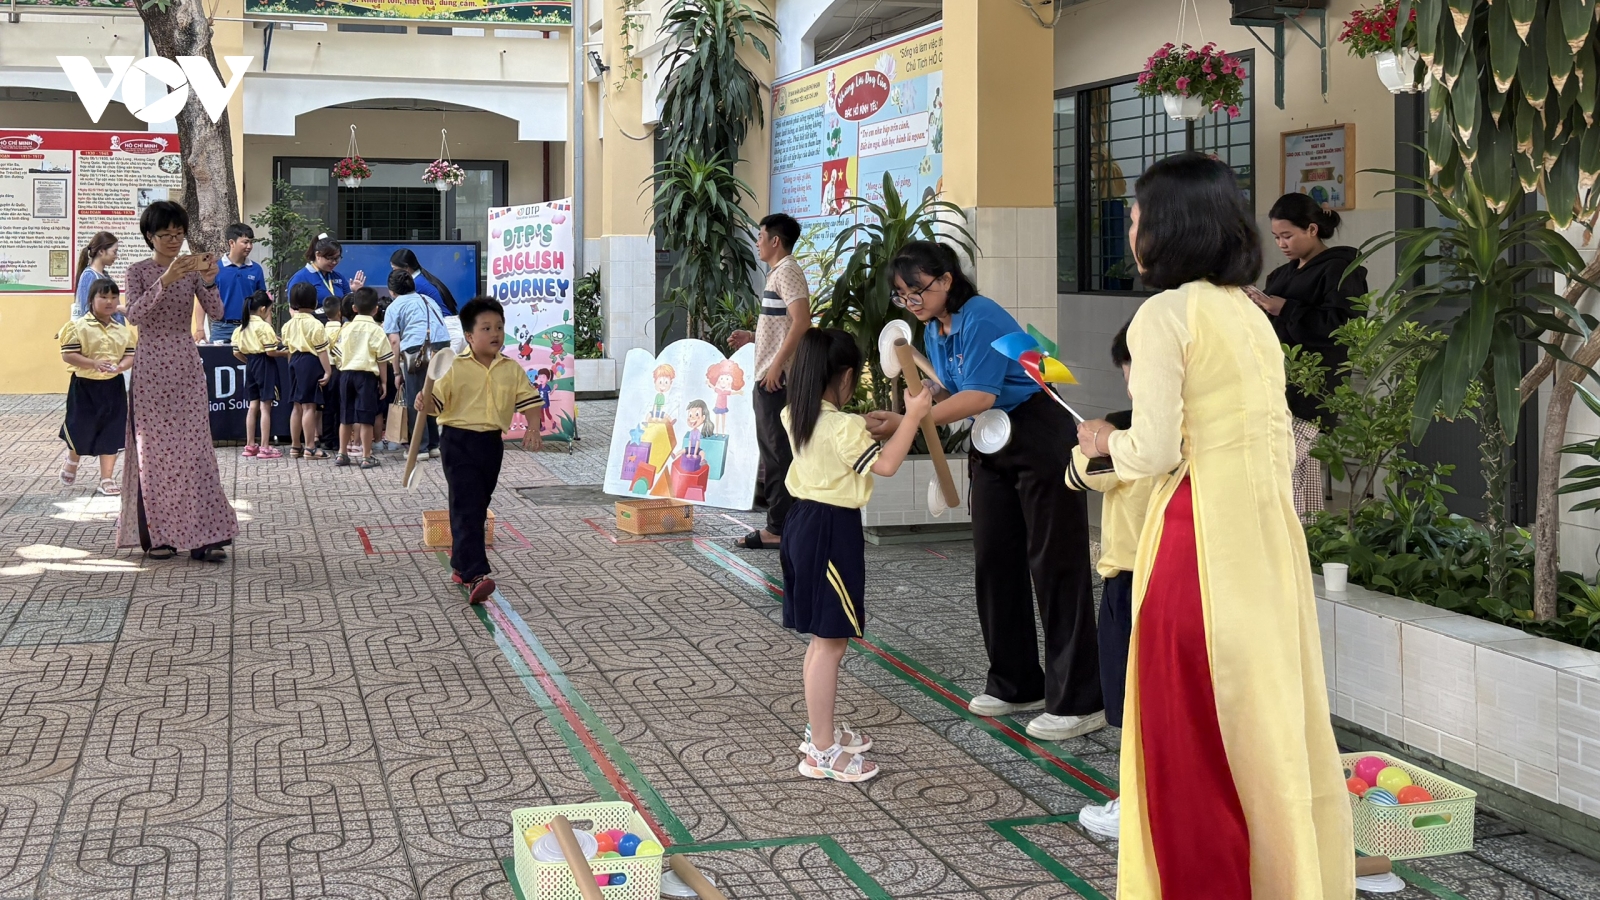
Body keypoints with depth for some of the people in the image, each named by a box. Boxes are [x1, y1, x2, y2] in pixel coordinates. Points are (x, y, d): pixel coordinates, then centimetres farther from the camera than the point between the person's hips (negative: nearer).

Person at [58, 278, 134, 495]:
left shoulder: (123, 330, 4)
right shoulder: (79, 326, -10)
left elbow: (130, 355, 4)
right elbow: (68, 355, -14)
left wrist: (121, 367, -18)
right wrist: (94, 364, -25)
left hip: (113, 386, 4)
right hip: (84, 386, -4)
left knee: (111, 433, 4)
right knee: (81, 431, 6)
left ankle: (106, 479, 13)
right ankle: (72, 461, 39)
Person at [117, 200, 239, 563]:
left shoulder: (192, 268, 6)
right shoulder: (139, 271, 0)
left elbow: (216, 313, -4)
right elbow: (134, 315, -16)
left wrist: (209, 280, -22)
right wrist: (165, 281, -27)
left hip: (186, 367, 2)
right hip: (151, 367, -2)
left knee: (195, 448, -4)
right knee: (153, 450, 2)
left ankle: (203, 536, -4)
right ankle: (156, 535, 11)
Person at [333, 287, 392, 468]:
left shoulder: (346, 328, 7)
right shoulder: (376, 330, -5)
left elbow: (339, 355, 9)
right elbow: (382, 360, -5)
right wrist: (383, 382, 1)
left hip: (346, 373, 4)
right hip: (367, 374, -4)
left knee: (346, 417, 13)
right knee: (365, 418, -3)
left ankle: (342, 454, 19)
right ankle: (366, 457, -1)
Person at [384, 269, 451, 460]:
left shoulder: (394, 307, 11)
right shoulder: (428, 300, 27)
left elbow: (394, 341, 2)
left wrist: (397, 371, 5)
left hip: (417, 350, -5)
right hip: (443, 347, 5)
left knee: (416, 401, 5)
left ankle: (421, 448, 4)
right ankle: (434, 444, 19)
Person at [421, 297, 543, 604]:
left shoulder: (511, 369, 4)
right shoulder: (455, 367, -8)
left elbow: (529, 400, 7)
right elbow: (437, 402, -9)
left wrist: (533, 428, -9)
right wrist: (424, 403, -31)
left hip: (492, 443, 5)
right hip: (458, 440, -5)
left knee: (477, 509, 16)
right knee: (466, 509, -13)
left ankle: (460, 564, 32)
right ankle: (475, 576, -21)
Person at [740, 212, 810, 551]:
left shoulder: (787, 271, -12)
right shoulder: (778, 272, 18)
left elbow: (802, 320, -23)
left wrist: (776, 365, -24)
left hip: (777, 376, -10)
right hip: (768, 374, 10)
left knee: (778, 451, -7)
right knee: (772, 451, 12)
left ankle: (780, 529, -4)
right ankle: (777, 525, 17)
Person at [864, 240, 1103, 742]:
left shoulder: (981, 319, -21)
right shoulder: (933, 331, 7)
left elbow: (978, 396, -28)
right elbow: (944, 394, 9)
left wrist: (905, 423, -31)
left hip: (1039, 441, -9)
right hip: (990, 447, 10)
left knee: (1054, 564, -7)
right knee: (995, 562, 10)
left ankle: (1077, 703, -4)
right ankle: (1016, 686, 21)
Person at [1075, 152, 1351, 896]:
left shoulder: (1166, 314, -11)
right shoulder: (1251, 315, 13)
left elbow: (1156, 450, -15)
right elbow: (1276, 441, 15)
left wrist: (1105, 442, 4)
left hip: (1202, 537, -8)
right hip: (1268, 531, 8)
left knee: (1194, 736, 3)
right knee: (1271, 726, 15)